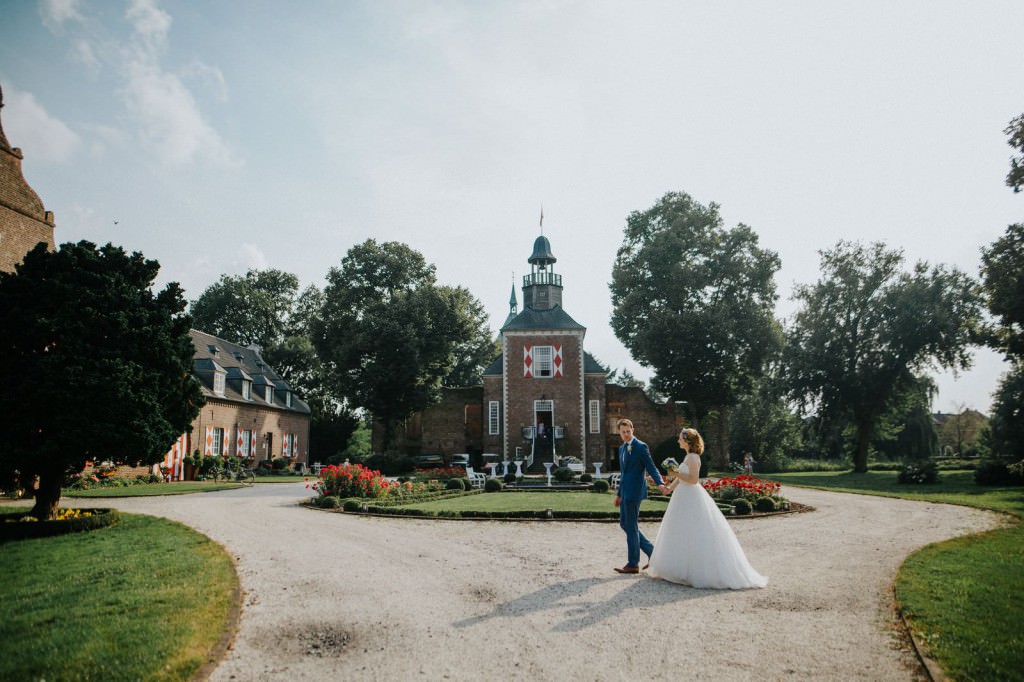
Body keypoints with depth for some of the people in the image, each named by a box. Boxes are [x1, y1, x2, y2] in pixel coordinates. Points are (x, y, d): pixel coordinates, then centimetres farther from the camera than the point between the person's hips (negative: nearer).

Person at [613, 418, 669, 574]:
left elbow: (651, 468, -14)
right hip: (625, 491, 9)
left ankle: (633, 564, 7)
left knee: (631, 526, -3)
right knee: (624, 524, 12)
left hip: (634, 491, -9)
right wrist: (619, 494, 24)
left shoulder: (641, 447, -10)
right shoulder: (622, 448, 15)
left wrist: (660, 483, -30)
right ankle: (651, 551, 21)